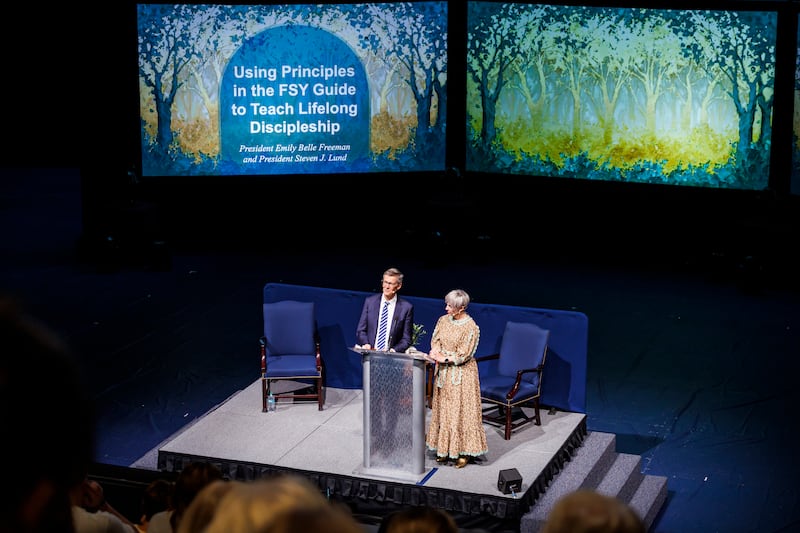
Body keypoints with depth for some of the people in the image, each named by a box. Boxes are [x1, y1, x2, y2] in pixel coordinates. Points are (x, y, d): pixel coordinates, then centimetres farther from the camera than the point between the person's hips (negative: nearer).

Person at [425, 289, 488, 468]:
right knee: (443, 410, 9)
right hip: (443, 373, 6)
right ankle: (445, 449, 18)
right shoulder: (443, 320, 3)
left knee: (461, 411, -2)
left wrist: (443, 358, -16)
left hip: (461, 375, -6)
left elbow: (463, 355, -16)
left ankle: (464, 452, 6)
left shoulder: (471, 328, -16)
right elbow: (435, 341, 7)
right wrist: (437, 353, -13)